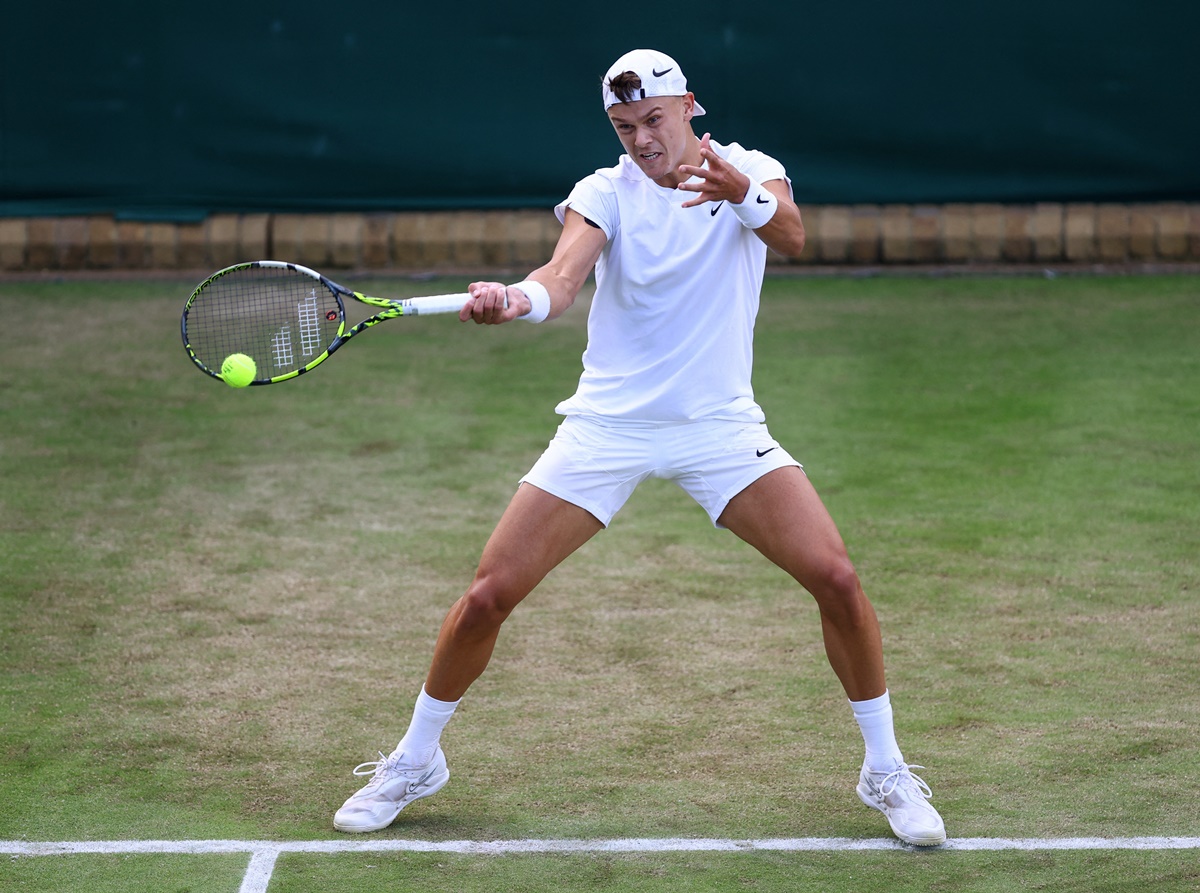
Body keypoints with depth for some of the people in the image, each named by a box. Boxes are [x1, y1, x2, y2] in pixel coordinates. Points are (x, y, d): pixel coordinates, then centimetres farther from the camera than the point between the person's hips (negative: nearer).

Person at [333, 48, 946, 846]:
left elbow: (792, 237, -23)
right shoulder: (605, 193, -4)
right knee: (490, 592, -6)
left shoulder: (750, 171, -2)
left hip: (720, 423, 0)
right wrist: (517, 300, -47)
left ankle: (886, 769, 5)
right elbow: (565, 277, -23)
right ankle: (416, 761, 16)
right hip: (607, 423, 0)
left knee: (836, 577, -15)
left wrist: (741, 196, -46)